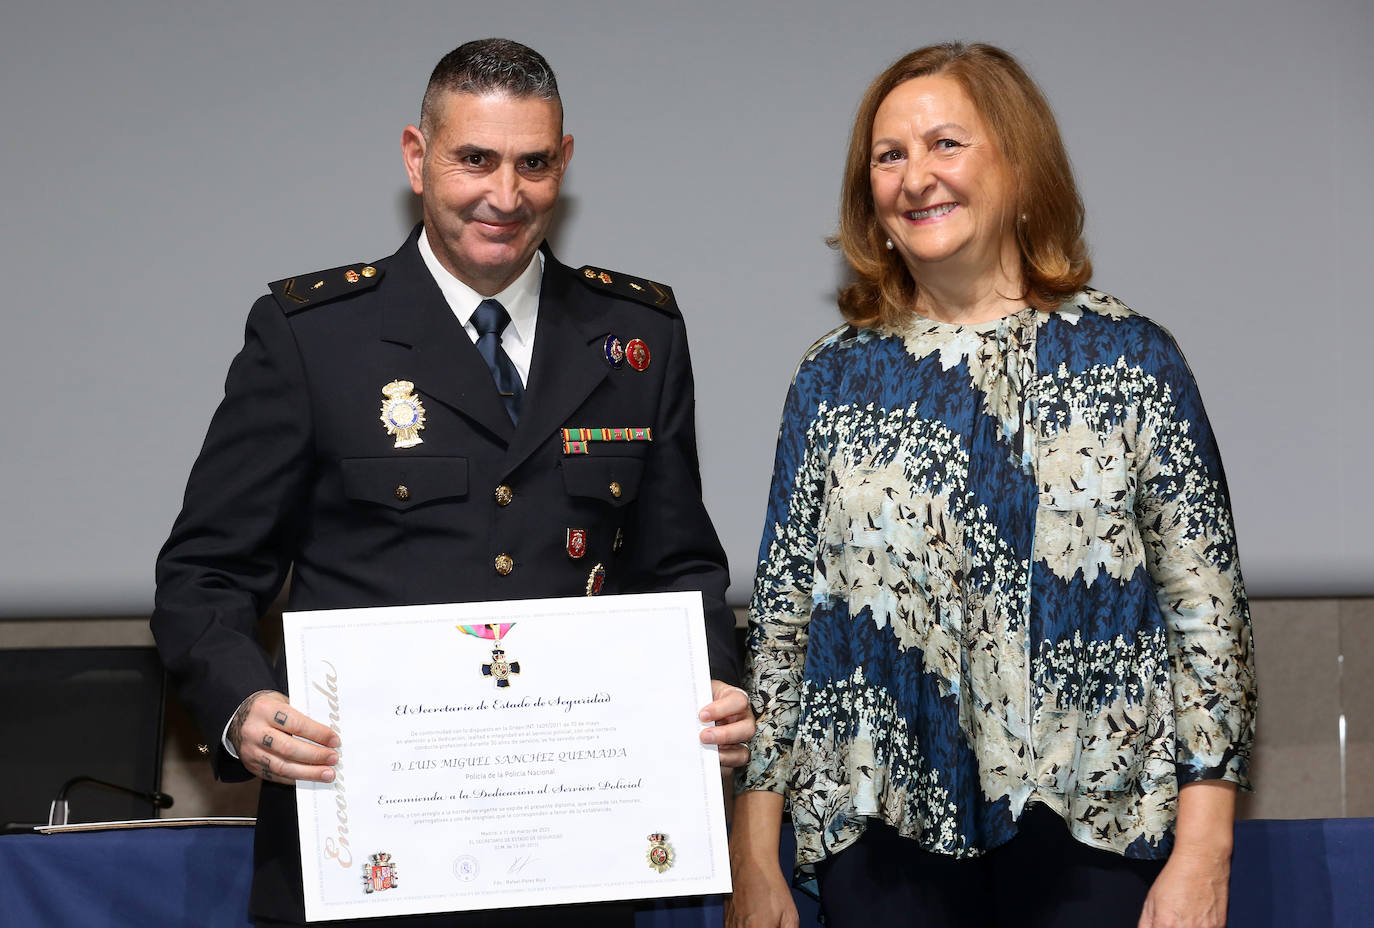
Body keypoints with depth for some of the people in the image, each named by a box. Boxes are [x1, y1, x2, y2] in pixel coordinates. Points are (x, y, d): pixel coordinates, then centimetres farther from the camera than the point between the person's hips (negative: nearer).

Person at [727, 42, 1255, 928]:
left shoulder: (1130, 359, 1)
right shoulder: (833, 380, 8)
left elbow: (1209, 609, -1)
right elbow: (780, 619, 8)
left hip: (1096, 835, -2)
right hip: (884, 844, 2)